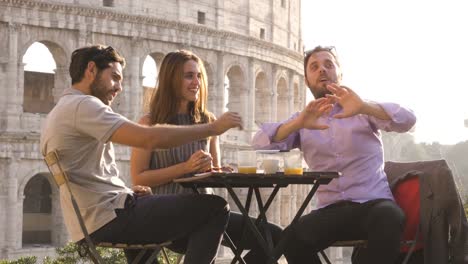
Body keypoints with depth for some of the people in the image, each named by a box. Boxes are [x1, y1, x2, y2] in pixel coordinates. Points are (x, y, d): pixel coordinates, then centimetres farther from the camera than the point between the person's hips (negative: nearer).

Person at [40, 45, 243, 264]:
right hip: (109, 218, -11)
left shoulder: (60, 112, 20)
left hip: (93, 224, 11)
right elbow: (149, 138, -24)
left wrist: (126, 191, 9)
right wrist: (213, 127, -16)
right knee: (215, 208, -11)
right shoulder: (82, 106, -13)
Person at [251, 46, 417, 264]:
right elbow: (260, 144, -1)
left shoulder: (364, 112, 11)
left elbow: (407, 120, -7)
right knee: (292, 238, -30)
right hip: (330, 210, 1)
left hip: (373, 202, -1)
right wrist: (297, 123, -21)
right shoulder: (302, 121, 15)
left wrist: (363, 107, -26)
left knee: (389, 219, -37)